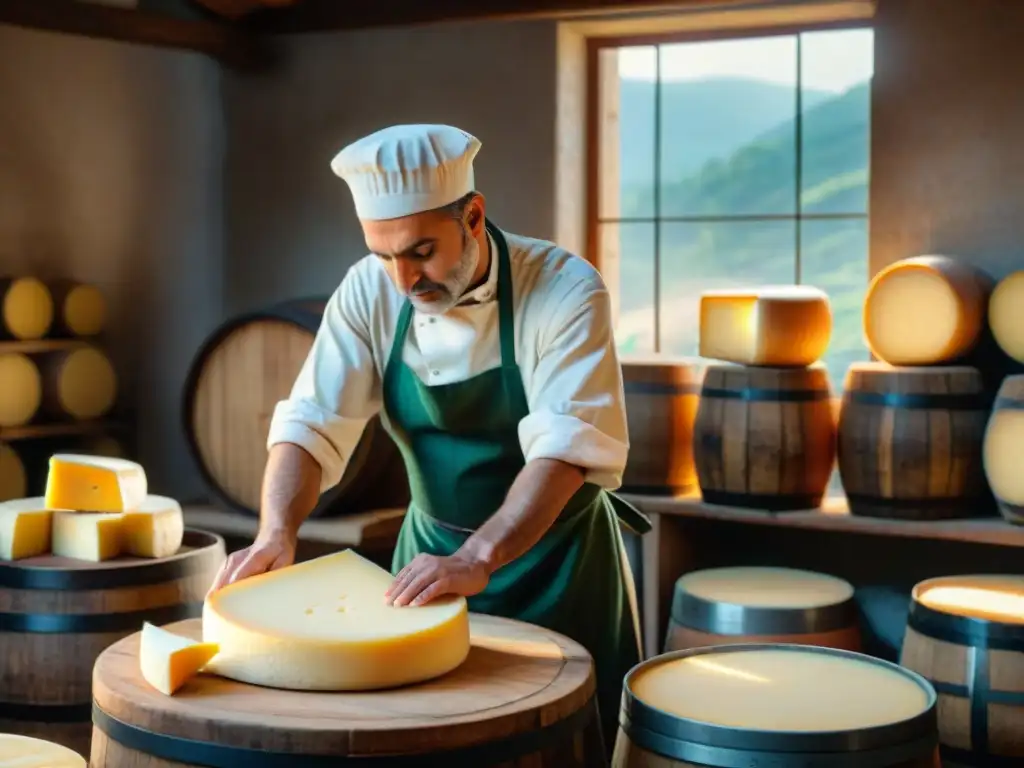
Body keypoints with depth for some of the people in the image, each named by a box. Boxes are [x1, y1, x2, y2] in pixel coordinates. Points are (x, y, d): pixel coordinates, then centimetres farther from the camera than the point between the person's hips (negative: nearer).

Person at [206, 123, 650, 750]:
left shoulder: (565, 292, -22)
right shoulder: (369, 293, -10)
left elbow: (567, 446, -31)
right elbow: (312, 424, -14)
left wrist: (478, 559, -44)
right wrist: (278, 532, -32)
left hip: (557, 562, -3)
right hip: (434, 552, 3)